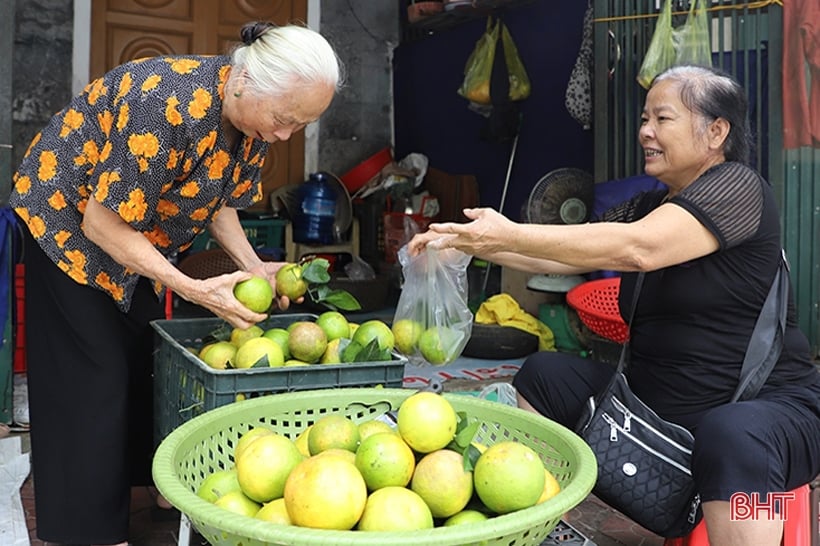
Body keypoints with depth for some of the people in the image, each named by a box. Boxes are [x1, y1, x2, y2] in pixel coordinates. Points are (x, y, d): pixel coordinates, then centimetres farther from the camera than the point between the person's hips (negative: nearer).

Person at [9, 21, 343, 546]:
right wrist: (197, 290, -33)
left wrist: (253, 265, -15)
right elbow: (101, 224, -30)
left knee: (143, 356, 11)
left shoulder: (254, 117, -11)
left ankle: (148, 484, 26)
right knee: (94, 374, -5)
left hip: (134, 233, 8)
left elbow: (219, 200, 2)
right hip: (68, 220, -7)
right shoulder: (170, 106, -37)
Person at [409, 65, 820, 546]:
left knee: (734, 436, -40)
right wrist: (469, 241, -9)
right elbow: (559, 256, 4)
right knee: (546, 373, 2)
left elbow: (635, 249, -29)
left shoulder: (737, 187, -13)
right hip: (658, 398, 8)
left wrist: (512, 235, -30)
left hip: (768, 405, -8)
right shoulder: (645, 207, 11)